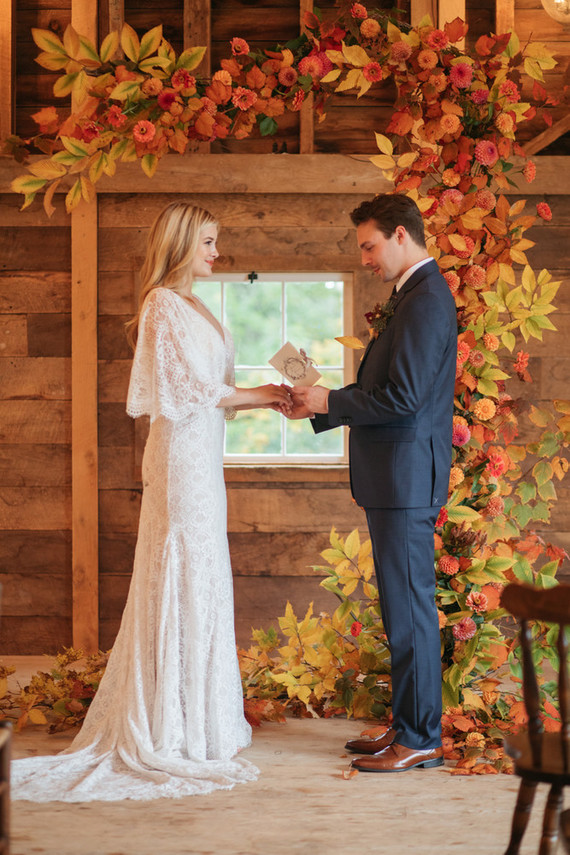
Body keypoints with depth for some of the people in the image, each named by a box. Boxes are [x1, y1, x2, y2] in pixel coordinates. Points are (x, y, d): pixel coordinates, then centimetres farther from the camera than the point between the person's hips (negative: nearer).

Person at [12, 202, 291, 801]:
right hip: (183, 454, -9)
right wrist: (261, 396, -5)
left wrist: (263, 400, 6)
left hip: (200, 453, 9)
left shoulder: (187, 304, 17)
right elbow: (193, 388, -15)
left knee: (198, 580, 11)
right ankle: (186, 728, 3)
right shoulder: (164, 303, -12)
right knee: (189, 578, -5)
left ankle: (198, 720, 18)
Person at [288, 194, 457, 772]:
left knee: (409, 607, -5)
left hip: (407, 478, -11)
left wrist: (330, 401, -11)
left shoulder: (427, 300, -16)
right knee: (402, 606, 14)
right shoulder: (413, 296, 17)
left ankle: (420, 740, 1)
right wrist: (319, 408, 12)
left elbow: (402, 398, -22)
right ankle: (407, 725, 22)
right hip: (394, 480, 11)